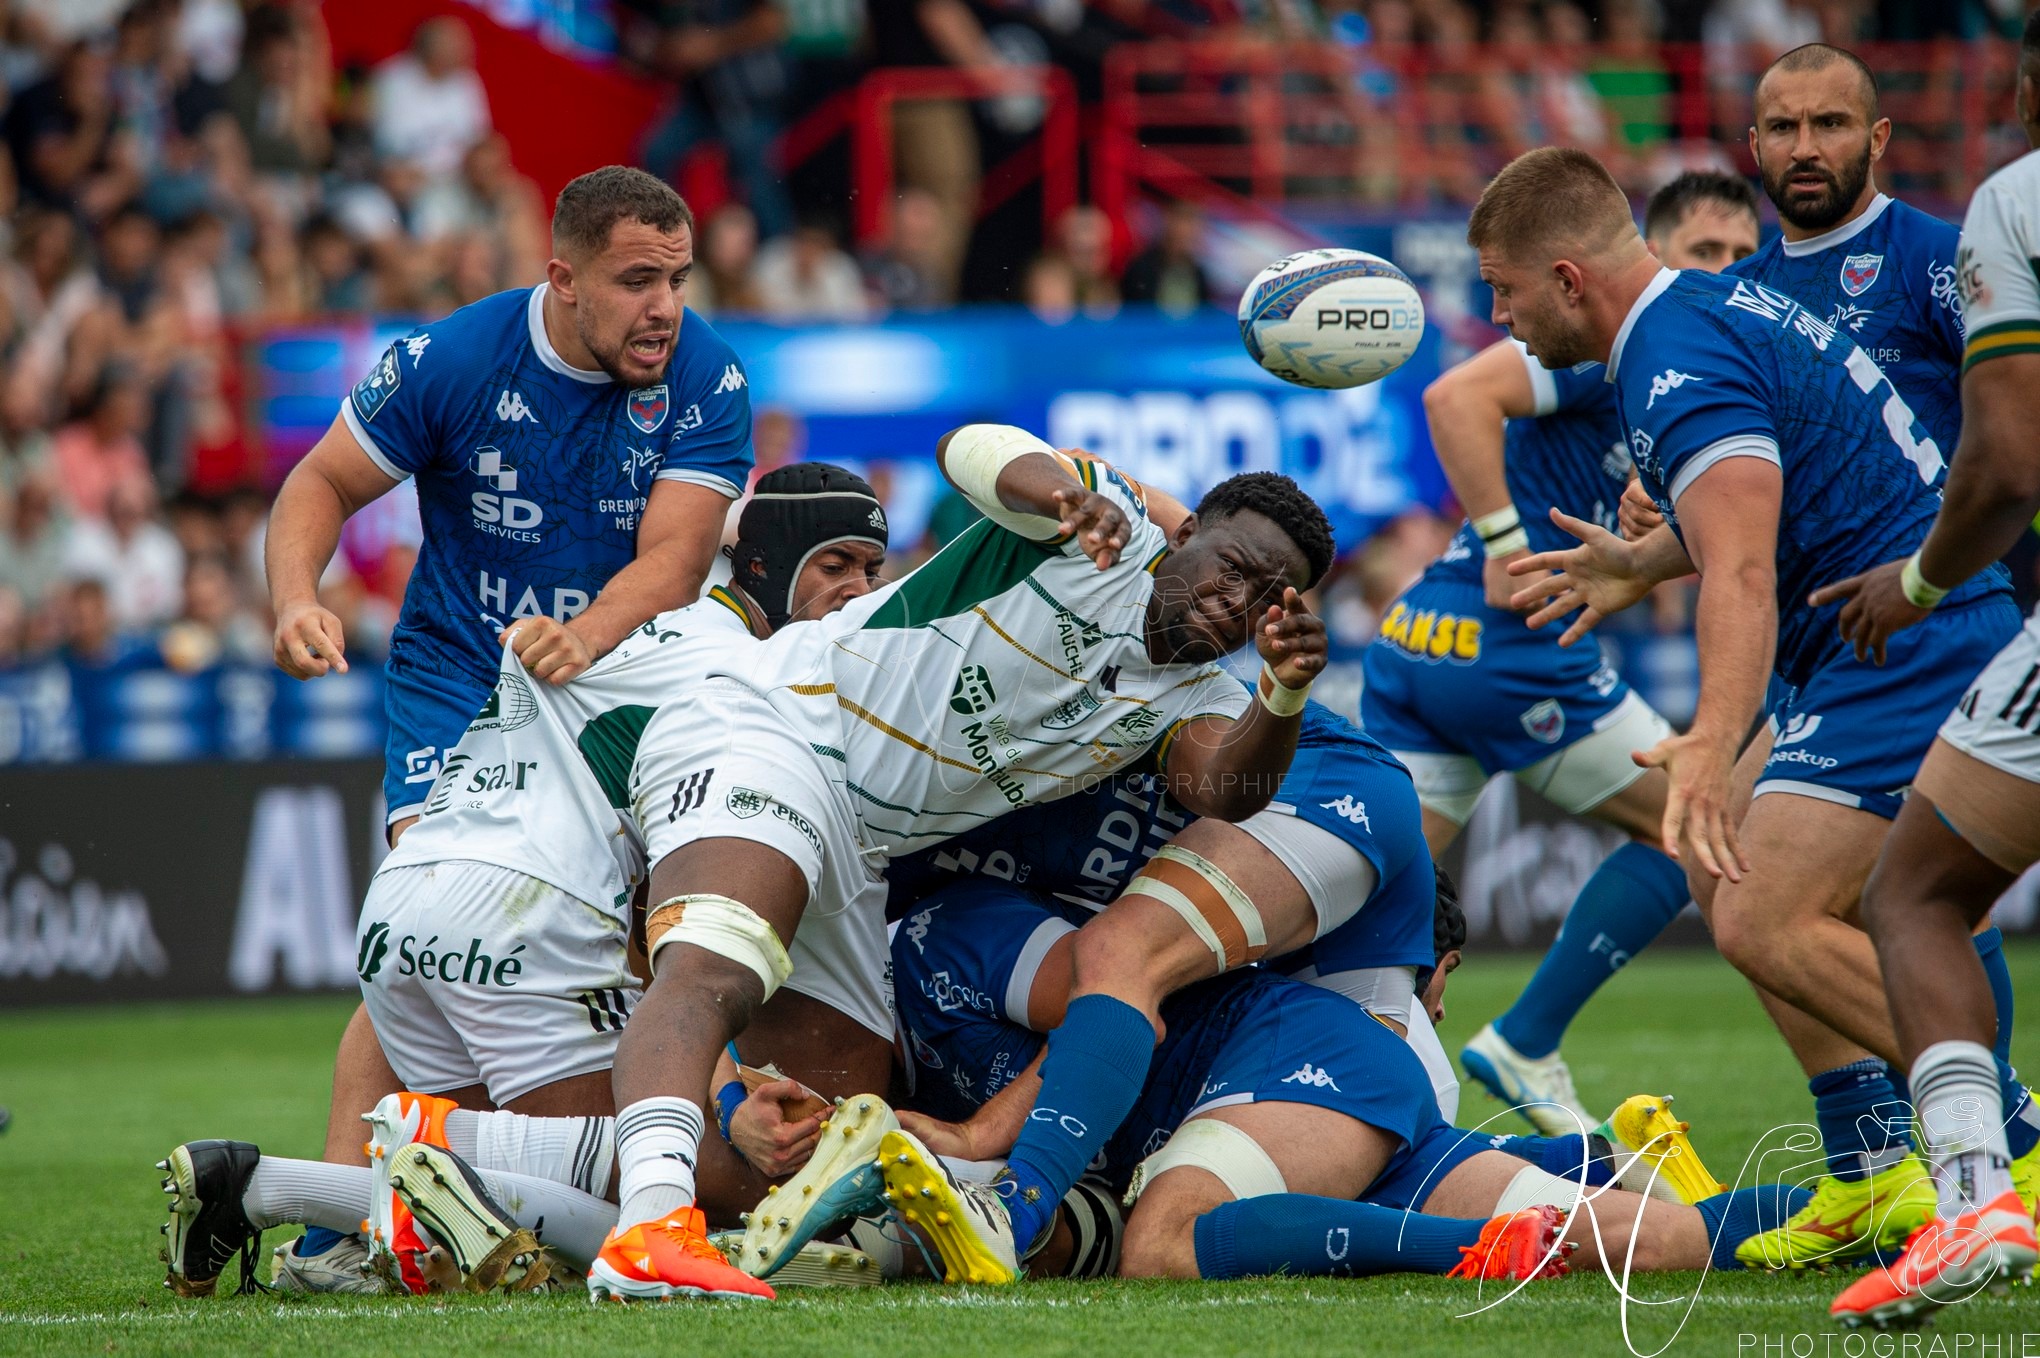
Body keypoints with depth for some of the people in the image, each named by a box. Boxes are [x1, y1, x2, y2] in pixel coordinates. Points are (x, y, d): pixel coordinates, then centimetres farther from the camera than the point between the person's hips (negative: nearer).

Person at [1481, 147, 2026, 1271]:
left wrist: (1712, 745, -48)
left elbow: (1742, 577, -35)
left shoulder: (1680, 366, -19)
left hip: (1904, 657, -11)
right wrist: (1640, 565, 43)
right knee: (1728, 876, 15)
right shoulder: (1717, 306, 14)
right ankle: (1875, 1175, 13)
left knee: (1766, 924, -20)